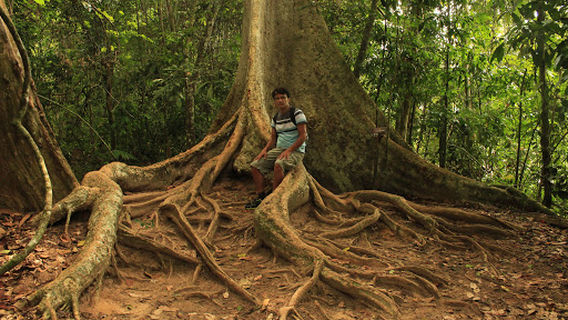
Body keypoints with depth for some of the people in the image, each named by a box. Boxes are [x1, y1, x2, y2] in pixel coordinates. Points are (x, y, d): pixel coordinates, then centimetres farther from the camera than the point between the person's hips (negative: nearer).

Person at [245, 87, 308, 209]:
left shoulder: (297, 113, -8)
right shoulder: (276, 118, 13)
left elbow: (303, 136, -13)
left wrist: (288, 150, -20)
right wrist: (265, 150, 0)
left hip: (295, 151, -7)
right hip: (279, 149, 7)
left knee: (278, 164, -37)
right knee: (255, 165, -8)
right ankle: (260, 197, -2)